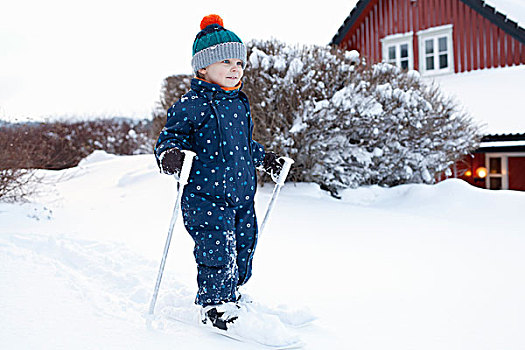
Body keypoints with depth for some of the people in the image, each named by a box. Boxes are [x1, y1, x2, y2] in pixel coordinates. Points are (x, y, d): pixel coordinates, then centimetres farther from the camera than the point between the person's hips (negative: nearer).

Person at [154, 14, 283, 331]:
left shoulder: (240, 103, 13)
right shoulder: (190, 106, -10)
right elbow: (171, 136, -11)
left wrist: (264, 157, 28)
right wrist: (169, 153, -32)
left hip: (241, 192, 7)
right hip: (205, 195, -7)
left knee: (244, 248, 14)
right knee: (218, 252, -7)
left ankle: (231, 297, 36)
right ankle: (215, 307, 14)